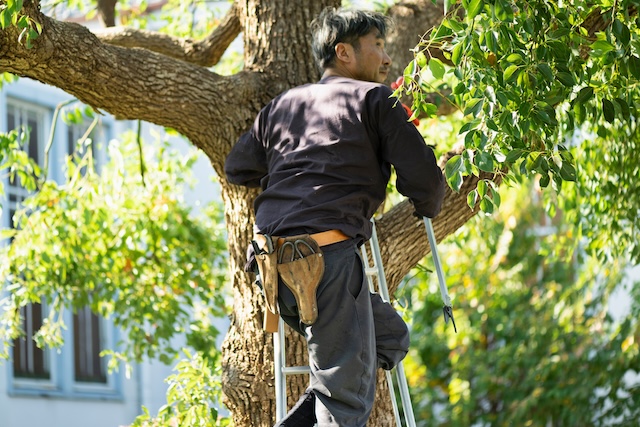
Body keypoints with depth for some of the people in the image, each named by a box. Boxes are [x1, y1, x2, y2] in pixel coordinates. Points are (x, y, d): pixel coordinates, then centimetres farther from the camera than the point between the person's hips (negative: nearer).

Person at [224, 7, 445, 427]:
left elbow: (237, 168, 23)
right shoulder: (375, 98, 6)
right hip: (327, 256, -7)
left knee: (391, 336, 22)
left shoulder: (284, 103, 23)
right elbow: (423, 179, 1)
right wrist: (428, 208, 23)